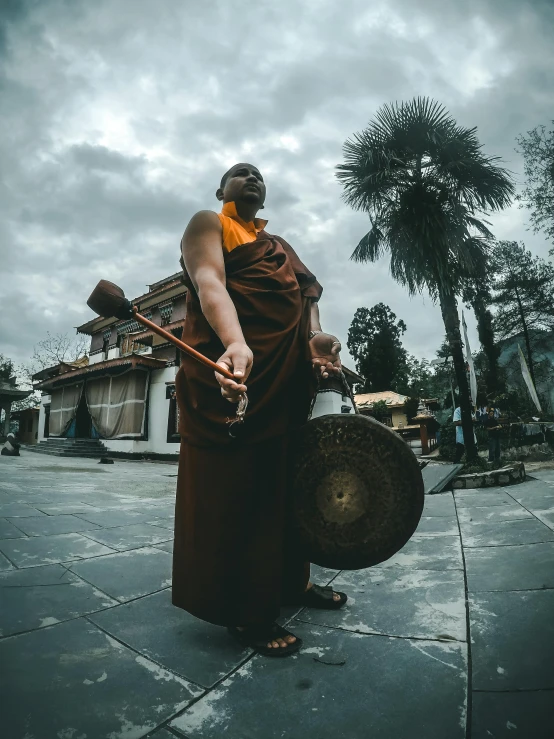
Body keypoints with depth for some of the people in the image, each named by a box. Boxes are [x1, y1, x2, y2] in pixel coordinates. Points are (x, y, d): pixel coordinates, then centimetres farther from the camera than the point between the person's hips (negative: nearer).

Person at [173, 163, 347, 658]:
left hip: (289, 375, 8)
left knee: (285, 479, 13)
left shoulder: (279, 244, 29)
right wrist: (235, 342, -33)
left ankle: (290, 583, 28)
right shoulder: (209, 224, 8)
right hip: (236, 365, -8)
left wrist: (315, 336, -7)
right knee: (233, 484, -4)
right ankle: (243, 613, 9)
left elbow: (305, 293, 16)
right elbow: (209, 283, -13)